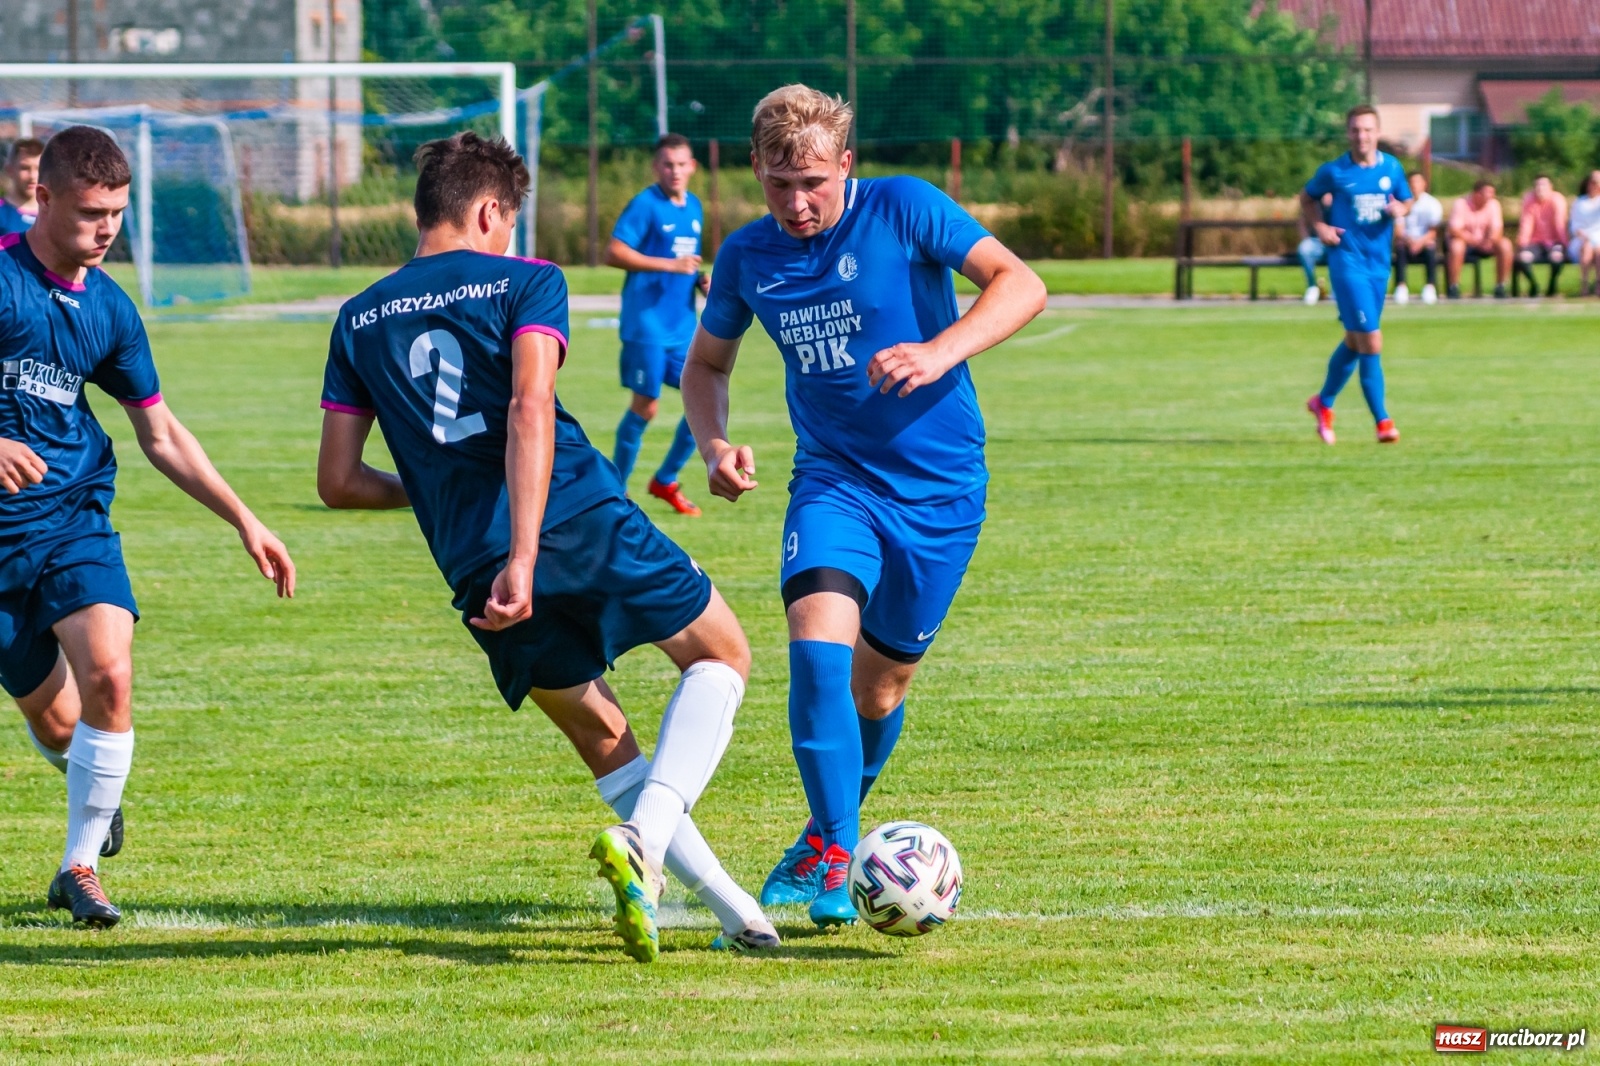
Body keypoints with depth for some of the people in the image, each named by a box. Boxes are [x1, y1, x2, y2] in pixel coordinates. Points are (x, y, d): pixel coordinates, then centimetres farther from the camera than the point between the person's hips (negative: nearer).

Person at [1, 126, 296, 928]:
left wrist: (244, 520, 10)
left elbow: (162, 437, 15)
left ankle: (81, 865, -7)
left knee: (108, 674, -21)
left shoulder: (109, 310, 5)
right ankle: (94, 789, 43)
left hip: (75, 517, 3)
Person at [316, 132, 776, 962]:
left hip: (476, 570, 4)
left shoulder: (360, 320, 15)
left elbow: (338, 481, 12)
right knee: (720, 658, 17)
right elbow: (530, 410, -13)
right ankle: (642, 842, -7)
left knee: (602, 739, 20)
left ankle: (736, 912, 13)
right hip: (583, 521, -4)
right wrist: (525, 556, -20)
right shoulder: (524, 282, 4)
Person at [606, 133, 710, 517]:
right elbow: (614, 252, -18)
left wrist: (701, 280, 6)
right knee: (644, 408, -4)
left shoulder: (693, 207, 13)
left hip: (683, 325, 7)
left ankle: (666, 481, 18)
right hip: (647, 324, -7)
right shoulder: (645, 205, -10)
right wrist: (670, 265, -22)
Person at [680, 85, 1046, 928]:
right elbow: (705, 363, 16)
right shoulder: (748, 257, 1)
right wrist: (714, 443, -5)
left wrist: (938, 354, -30)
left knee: (879, 686, 6)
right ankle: (832, 857, -20)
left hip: (938, 484, -2)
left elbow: (1019, 285, -13)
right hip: (833, 478, 2)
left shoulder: (903, 210, -10)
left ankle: (830, 839, 32)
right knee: (818, 642, -24)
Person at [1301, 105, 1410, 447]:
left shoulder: (1392, 168, 3)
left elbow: (1407, 200, 17)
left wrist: (1401, 209, -7)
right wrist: (1319, 226, -7)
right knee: (1371, 342, -13)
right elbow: (1308, 197, 10)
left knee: (1355, 341, 17)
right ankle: (1382, 421, -8)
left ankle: (1324, 402, 38)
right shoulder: (1334, 172, -6)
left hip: (1380, 263, 5)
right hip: (1348, 261, -5)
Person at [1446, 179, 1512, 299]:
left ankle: (1500, 287, -13)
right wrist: (1473, 240, -36)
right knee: (1456, 245, -38)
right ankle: (1453, 288, -27)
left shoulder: (1493, 204, -3)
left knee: (1505, 245, -22)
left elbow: (1497, 228, -11)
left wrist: (1490, 240, -35)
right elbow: (1454, 230, -24)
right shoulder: (1461, 204, -15)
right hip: (1464, 241, -4)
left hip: (1484, 245, 4)